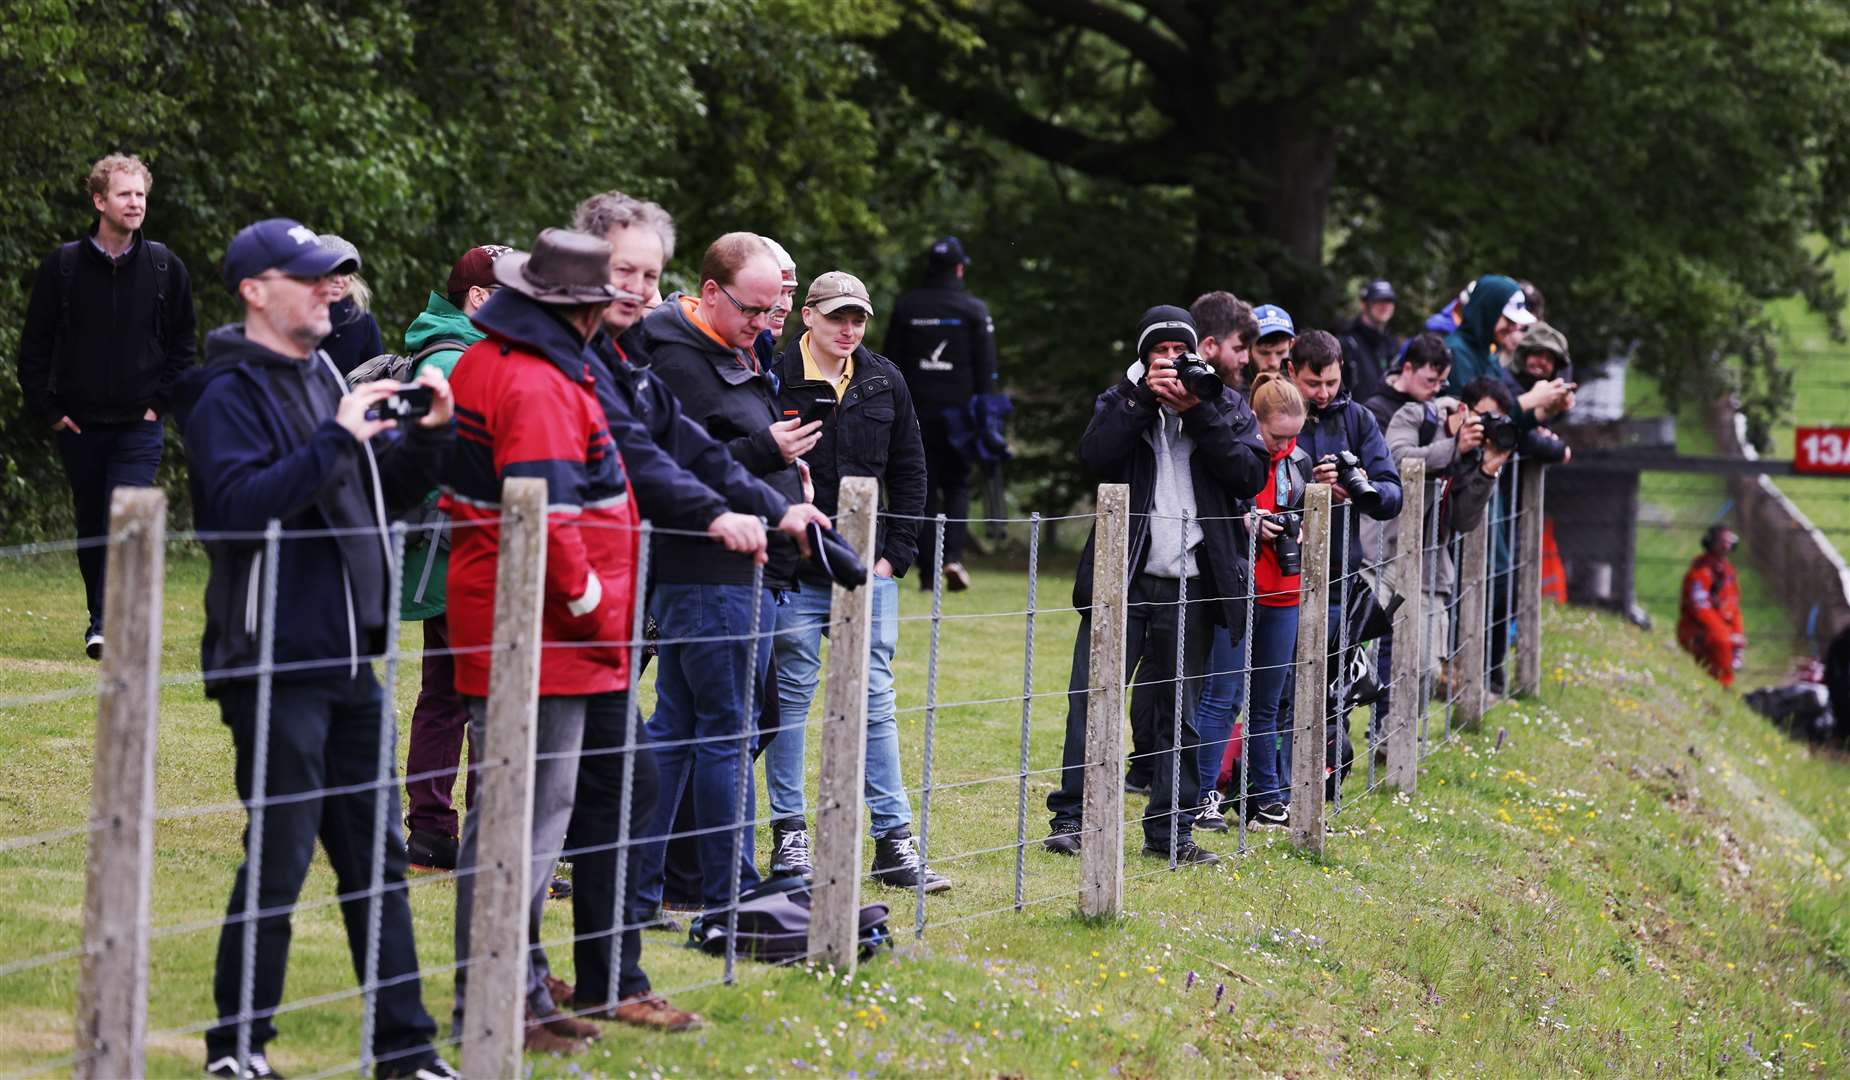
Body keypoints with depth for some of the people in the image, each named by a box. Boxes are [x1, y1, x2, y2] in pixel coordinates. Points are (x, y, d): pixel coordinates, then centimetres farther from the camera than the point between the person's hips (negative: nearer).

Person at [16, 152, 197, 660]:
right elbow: (34, 346, 3)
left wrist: (161, 402, 0)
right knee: (91, 527, 11)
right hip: (79, 424, 1)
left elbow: (184, 344, 9)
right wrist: (47, 409, -2)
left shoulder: (165, 267, 1)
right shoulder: (63, 265, -2)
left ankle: (108, 626, -17)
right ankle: (99, 616, 24)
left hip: (138, 426, -1)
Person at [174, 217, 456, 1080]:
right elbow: (240, 505, -25)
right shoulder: (230, 394, -10)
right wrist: (339, 438, -25)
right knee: (279, 858, -3)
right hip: (274, 662, -8)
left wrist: (426, 435, 3)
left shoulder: (323, 376, 13)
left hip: (346, 660, 8)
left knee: (375, 853, 10)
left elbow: (385, 491, 21)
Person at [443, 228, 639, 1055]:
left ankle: (518, 991, 26)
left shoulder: (484, 362, 14)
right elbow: (546, 514, -26)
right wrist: (590, 606, -16)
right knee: (526, 814, -6)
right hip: (540, 636, -11)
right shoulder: (539, 387, -19)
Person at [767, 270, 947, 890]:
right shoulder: (776, 379, -7)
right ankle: (789, 838, 12)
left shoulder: (884, 382, 7)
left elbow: (909, 472, 13)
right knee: (790, 699, 4)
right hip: (795, 576, -3)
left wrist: (895, 554, 5)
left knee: (875, 703, 3)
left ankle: (894, 842, 5)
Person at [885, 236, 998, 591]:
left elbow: (891, 365, 7)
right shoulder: (974, 310, 0)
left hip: (917, 412, 1)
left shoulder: (904, 308, 4)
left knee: (923, 489, 6)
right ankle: (953, 556, -9)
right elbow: (986, 370, -1)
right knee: (957, 486, 11)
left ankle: (928, 571, 1)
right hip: (959, 412, -1)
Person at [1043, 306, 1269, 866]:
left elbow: (1249, 475, -6)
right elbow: (1095, 454, -10)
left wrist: (1199, 412, -12)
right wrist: (1145, 396, -14)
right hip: (1122, 577, -1)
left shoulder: (1226, 407, 10)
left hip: (1189, 583, 1)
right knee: (1092, 697, -6)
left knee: (1179, 708, 7)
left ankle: (1171, 829, 13)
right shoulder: (1121, 401, 9)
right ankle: (1071, 818, -2)